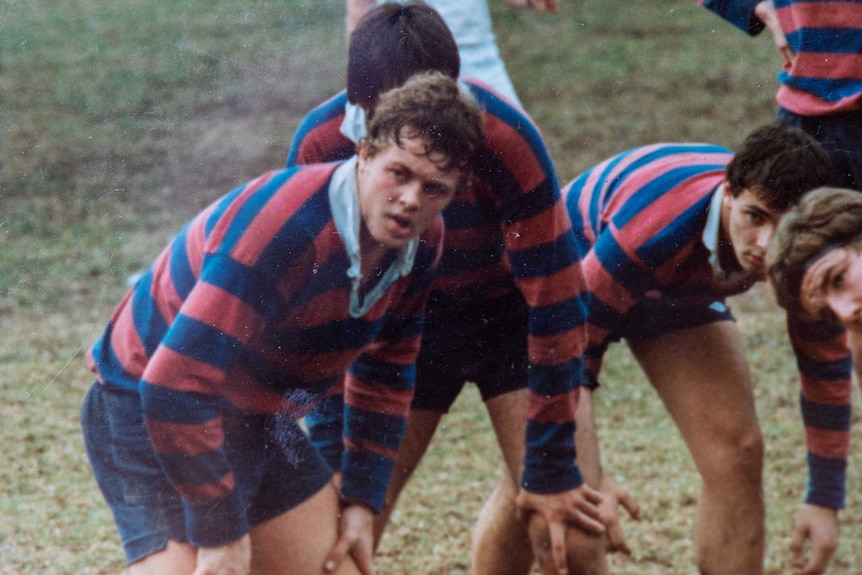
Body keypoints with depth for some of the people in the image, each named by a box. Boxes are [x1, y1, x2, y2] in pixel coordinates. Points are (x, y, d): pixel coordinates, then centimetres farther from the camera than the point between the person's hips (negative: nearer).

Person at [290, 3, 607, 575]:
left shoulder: (504, 137, -34)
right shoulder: (319, 144, -26)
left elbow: (553, 297, -26)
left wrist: (551, 469, -22)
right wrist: (332, 459, -14)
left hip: (508, 310, -2)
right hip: (404, 323, 2)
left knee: (566, 514, -14)